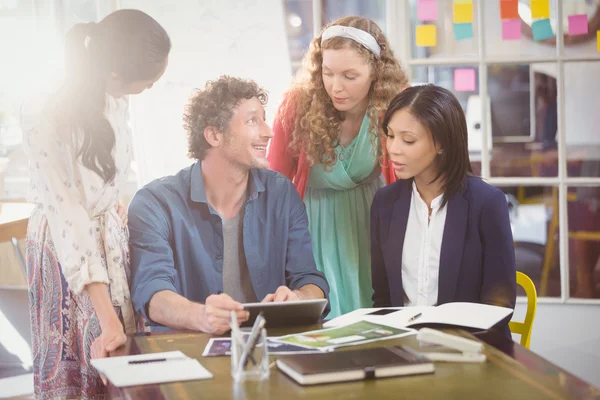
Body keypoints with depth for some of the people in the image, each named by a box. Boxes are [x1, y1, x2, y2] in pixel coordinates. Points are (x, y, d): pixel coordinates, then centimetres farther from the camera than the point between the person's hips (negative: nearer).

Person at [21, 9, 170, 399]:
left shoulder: (115, 100, -6)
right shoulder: (48, 119, -27)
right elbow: (68, 219, -29)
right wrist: (108, 317, -31)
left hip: (113, 237, 6)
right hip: (68, 251, -6)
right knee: (82, 367, 4)